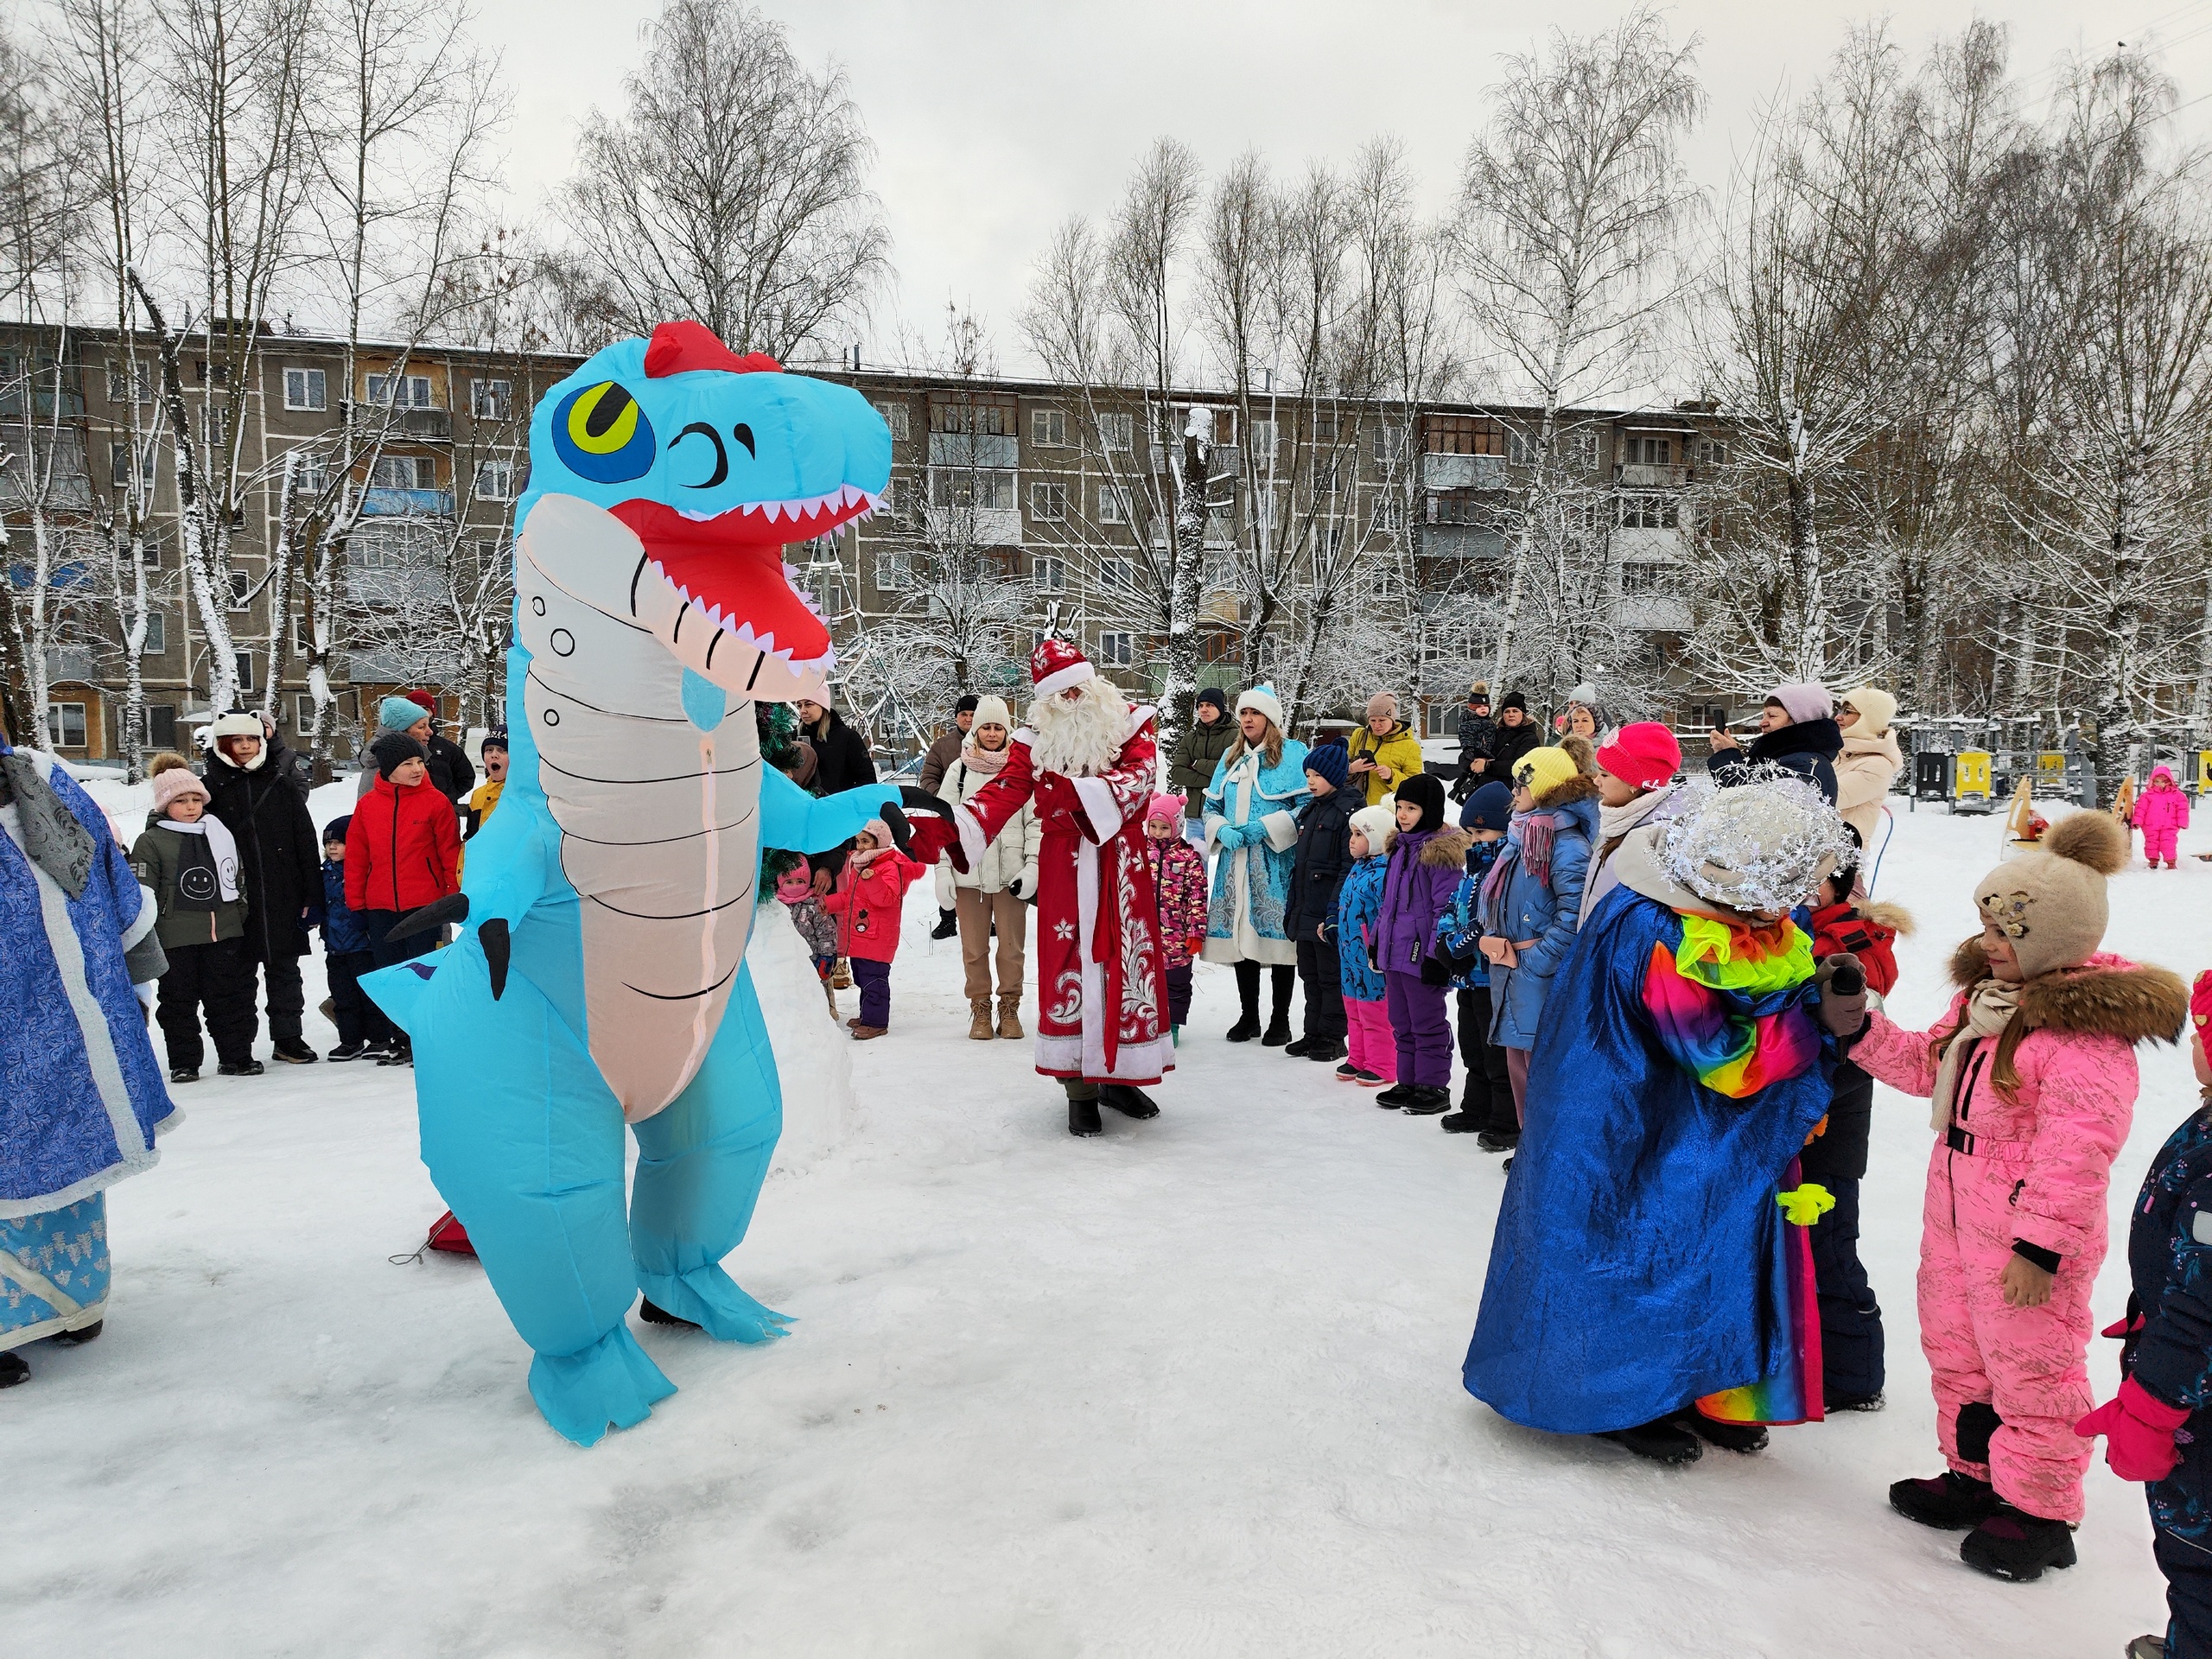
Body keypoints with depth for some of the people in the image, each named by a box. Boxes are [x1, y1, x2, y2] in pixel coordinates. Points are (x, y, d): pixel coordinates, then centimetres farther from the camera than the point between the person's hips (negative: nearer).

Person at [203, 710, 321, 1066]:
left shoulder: (281, 785, 7)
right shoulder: (212, 788, 3)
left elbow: (306, 840, 6)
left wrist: (311, 893, 1)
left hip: (282, 896, 1)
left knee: (284, 968, 7)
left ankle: (288, 1037, 16)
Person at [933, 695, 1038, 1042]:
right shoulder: (958, 770, 7)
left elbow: (1036, 821, 3)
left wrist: (1032, 867, -6)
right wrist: (943, 871, 0)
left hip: (1011, 873, -1)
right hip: (968, 873, 1)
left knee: (1012, 946, 3)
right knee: (974, 947, 5)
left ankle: (1010, 1009, 16)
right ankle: (980, 1010, 18)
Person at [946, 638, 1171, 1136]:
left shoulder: (1128, 723, 1)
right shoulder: (1037, 738, 4)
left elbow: (1140, 774, -15)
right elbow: (1004, 791, -8)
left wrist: (1076, 793, -29)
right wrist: (948, 825, -26)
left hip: (1123, 865, 0)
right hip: (1064, 870, 0)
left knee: (1129, 963, 4)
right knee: (1068, 968, -1)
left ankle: (1118, 1077, 20)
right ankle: (1080, 1089, 9)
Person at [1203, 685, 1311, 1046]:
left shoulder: (1293, 754, -2)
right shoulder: (1231, 757, 16)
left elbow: (1307, 806, -9)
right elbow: (1211, 806, 18)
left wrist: (1265, 828, -17)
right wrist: (1222, 831, -3)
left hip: (1276, 866, -6)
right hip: (1235, 864, 6)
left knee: (1278, 936, -3)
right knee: (1240, 935, 10)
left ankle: (1280, 1020, 10)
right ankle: (1248, 1016, 22)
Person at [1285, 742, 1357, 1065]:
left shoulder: (1349, 810, -12)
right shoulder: (1309, 811, 15)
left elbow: (1351, 866, -18)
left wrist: (1335, 910, -22)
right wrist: (1292, 906, 18)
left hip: (1329, 914, -9)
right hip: (1305, 911, 9)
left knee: (1332, 975, 1)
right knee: (1310, 975, 15)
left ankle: (1332, 1037, 10)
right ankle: (1314, 1034, 25)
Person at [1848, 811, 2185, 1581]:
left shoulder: (2090, 1029, -23)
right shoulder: (1986, 989, 6)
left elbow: (2075, 1153, -25)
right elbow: (1929, 1067, 17)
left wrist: (2040, 1246, -24)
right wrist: (1862, 1029, 4)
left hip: (2027, 1232, -9)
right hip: (1956, 1211, 9)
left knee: (2029, 1368, 6)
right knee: (1955, 1348, 21)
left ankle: (2039, 1512, 24)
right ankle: (1975, 1473, 40)